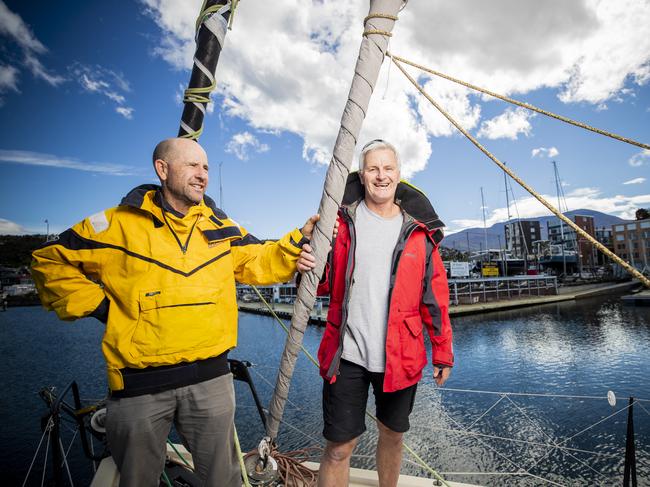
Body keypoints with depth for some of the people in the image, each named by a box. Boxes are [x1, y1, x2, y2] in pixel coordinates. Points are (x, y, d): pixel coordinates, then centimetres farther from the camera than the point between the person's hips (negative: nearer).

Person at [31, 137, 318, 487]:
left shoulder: (221, 227, 7)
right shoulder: (118, 224, -4)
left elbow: (257, 262, 11)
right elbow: (50, 261, 5)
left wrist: (298, 241, -1)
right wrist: (95, 304, -3)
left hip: (211, 377, 3)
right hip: (139, 383, -2)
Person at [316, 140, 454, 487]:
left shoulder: (418, 228, 2)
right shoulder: (342, 219, -1)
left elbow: (436, 296, 5)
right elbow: (324, 283, 3)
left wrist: (443, 352, 6)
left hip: (401, 357, 2)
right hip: (346, 355, -1)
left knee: (392, 435, 21)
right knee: (338, 448, 4)